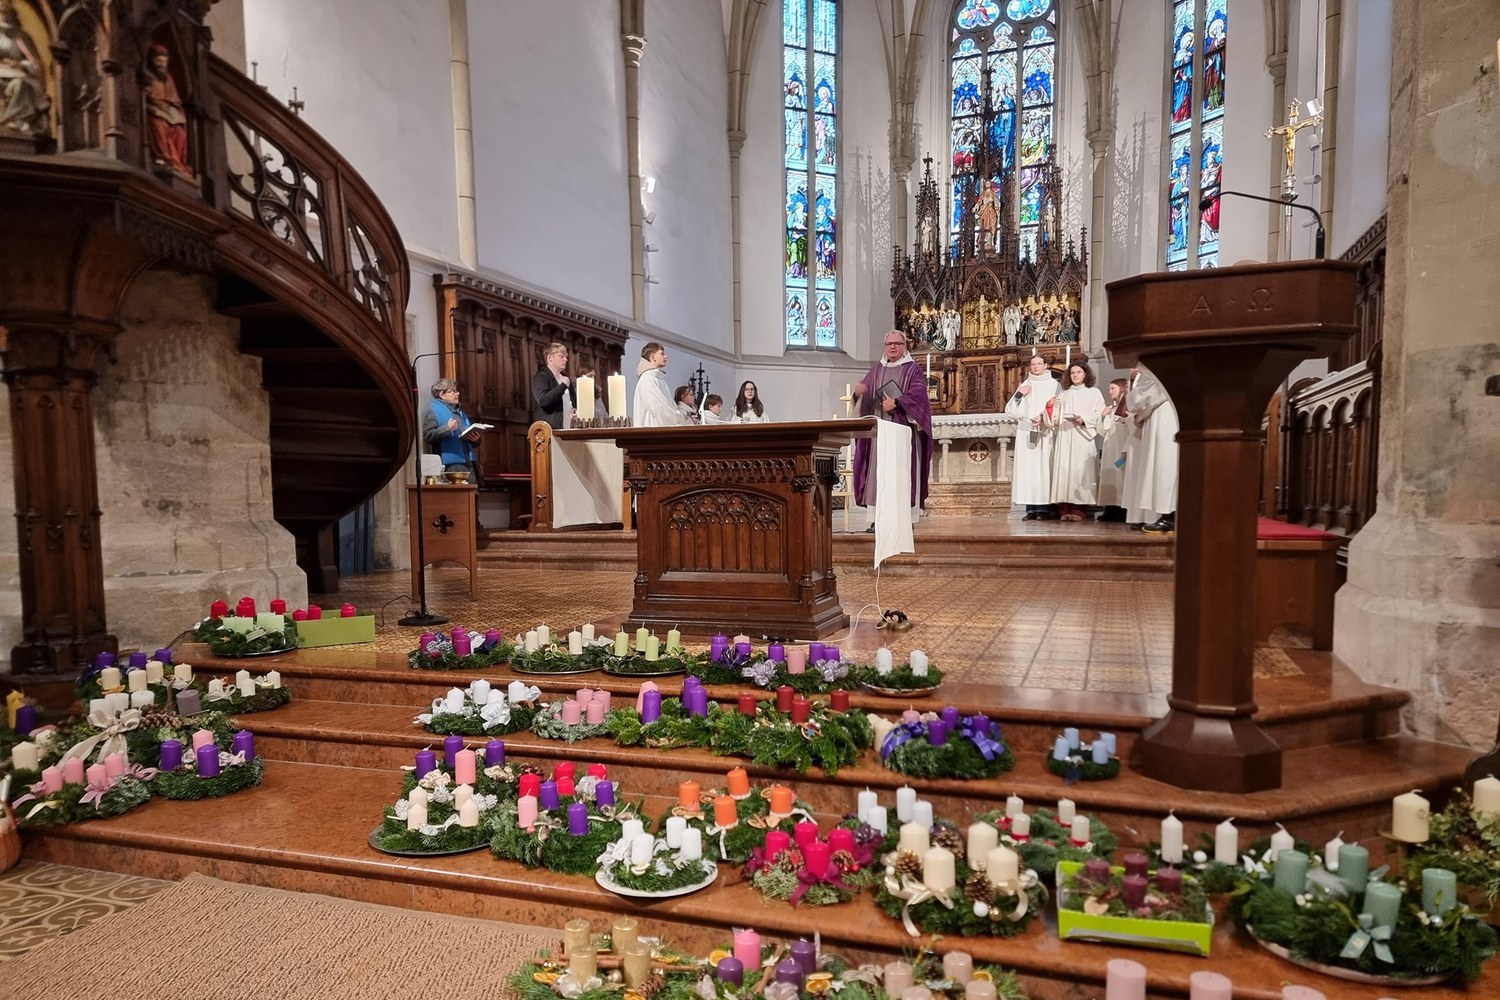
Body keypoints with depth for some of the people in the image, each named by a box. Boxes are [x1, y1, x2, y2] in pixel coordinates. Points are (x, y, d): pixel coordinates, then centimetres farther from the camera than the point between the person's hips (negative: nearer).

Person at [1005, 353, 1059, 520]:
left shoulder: (1053, 384, 8)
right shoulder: (1025, 385, 15)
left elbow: (1059, 408, -1)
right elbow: (1011, 410, 10)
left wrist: (1044, 417, -16)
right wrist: (1019, 395, -5)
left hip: (1045, 433, -2)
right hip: (1026, 432, 2)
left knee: (1044, 468, -8)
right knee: (1027, 468, -4)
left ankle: (1045, 508, -6)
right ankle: (1031, 509, -4)